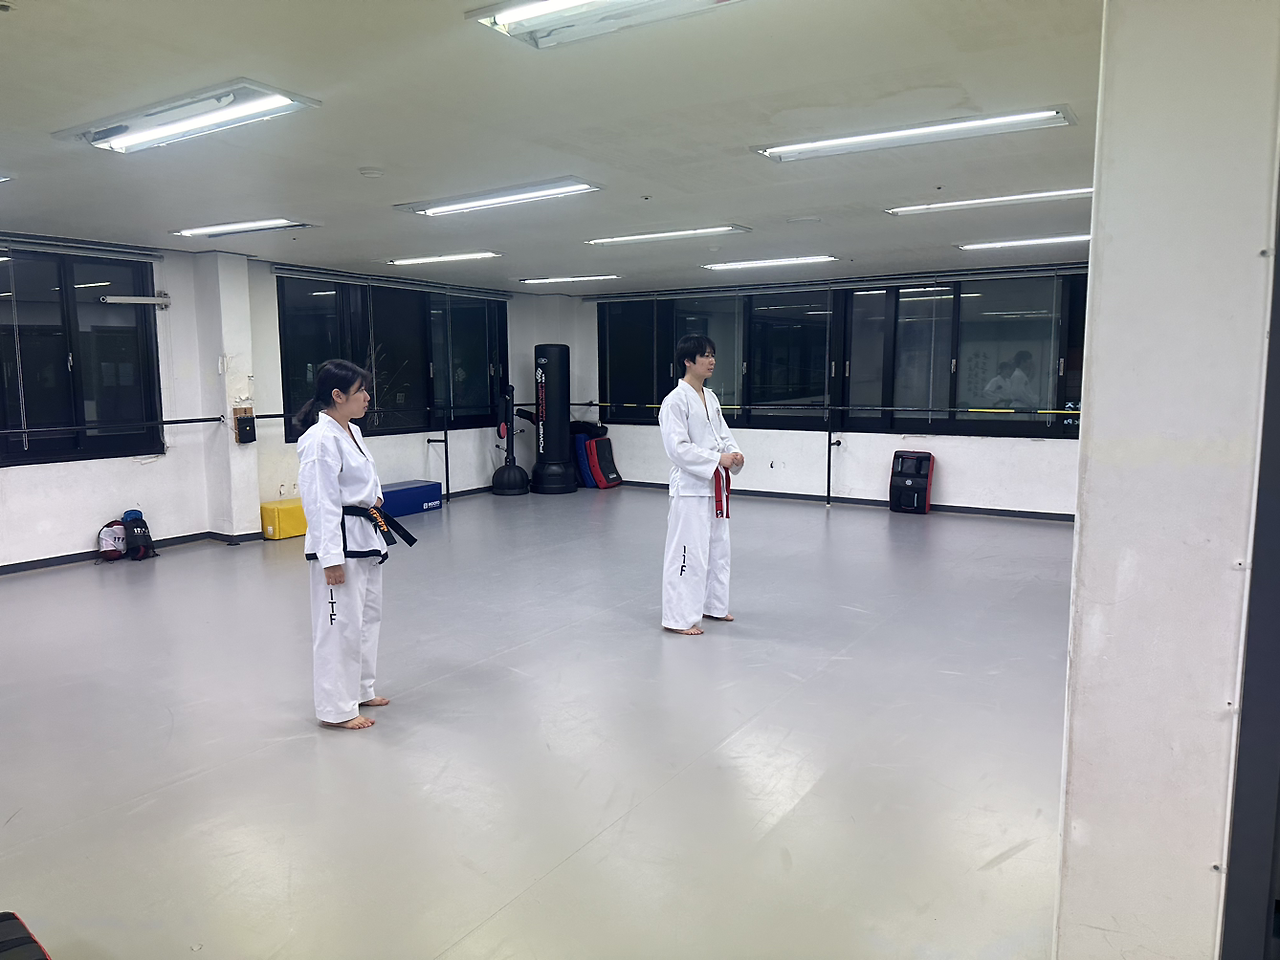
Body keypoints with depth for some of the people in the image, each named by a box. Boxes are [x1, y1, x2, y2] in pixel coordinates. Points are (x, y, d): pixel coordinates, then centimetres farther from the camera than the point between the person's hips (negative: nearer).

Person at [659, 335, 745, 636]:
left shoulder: (711, 398, 11)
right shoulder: (676, 400, -15)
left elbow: (723, 435, 15)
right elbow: (678, 447, -21)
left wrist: (735, 455, -6)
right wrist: (718, 459, -23)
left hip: (715, 485, 9)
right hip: (690, 486, -9)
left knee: (718, 548, 18)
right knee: (688, 551, -5)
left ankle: (712, 605, 34)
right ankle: (678, 617, 6)